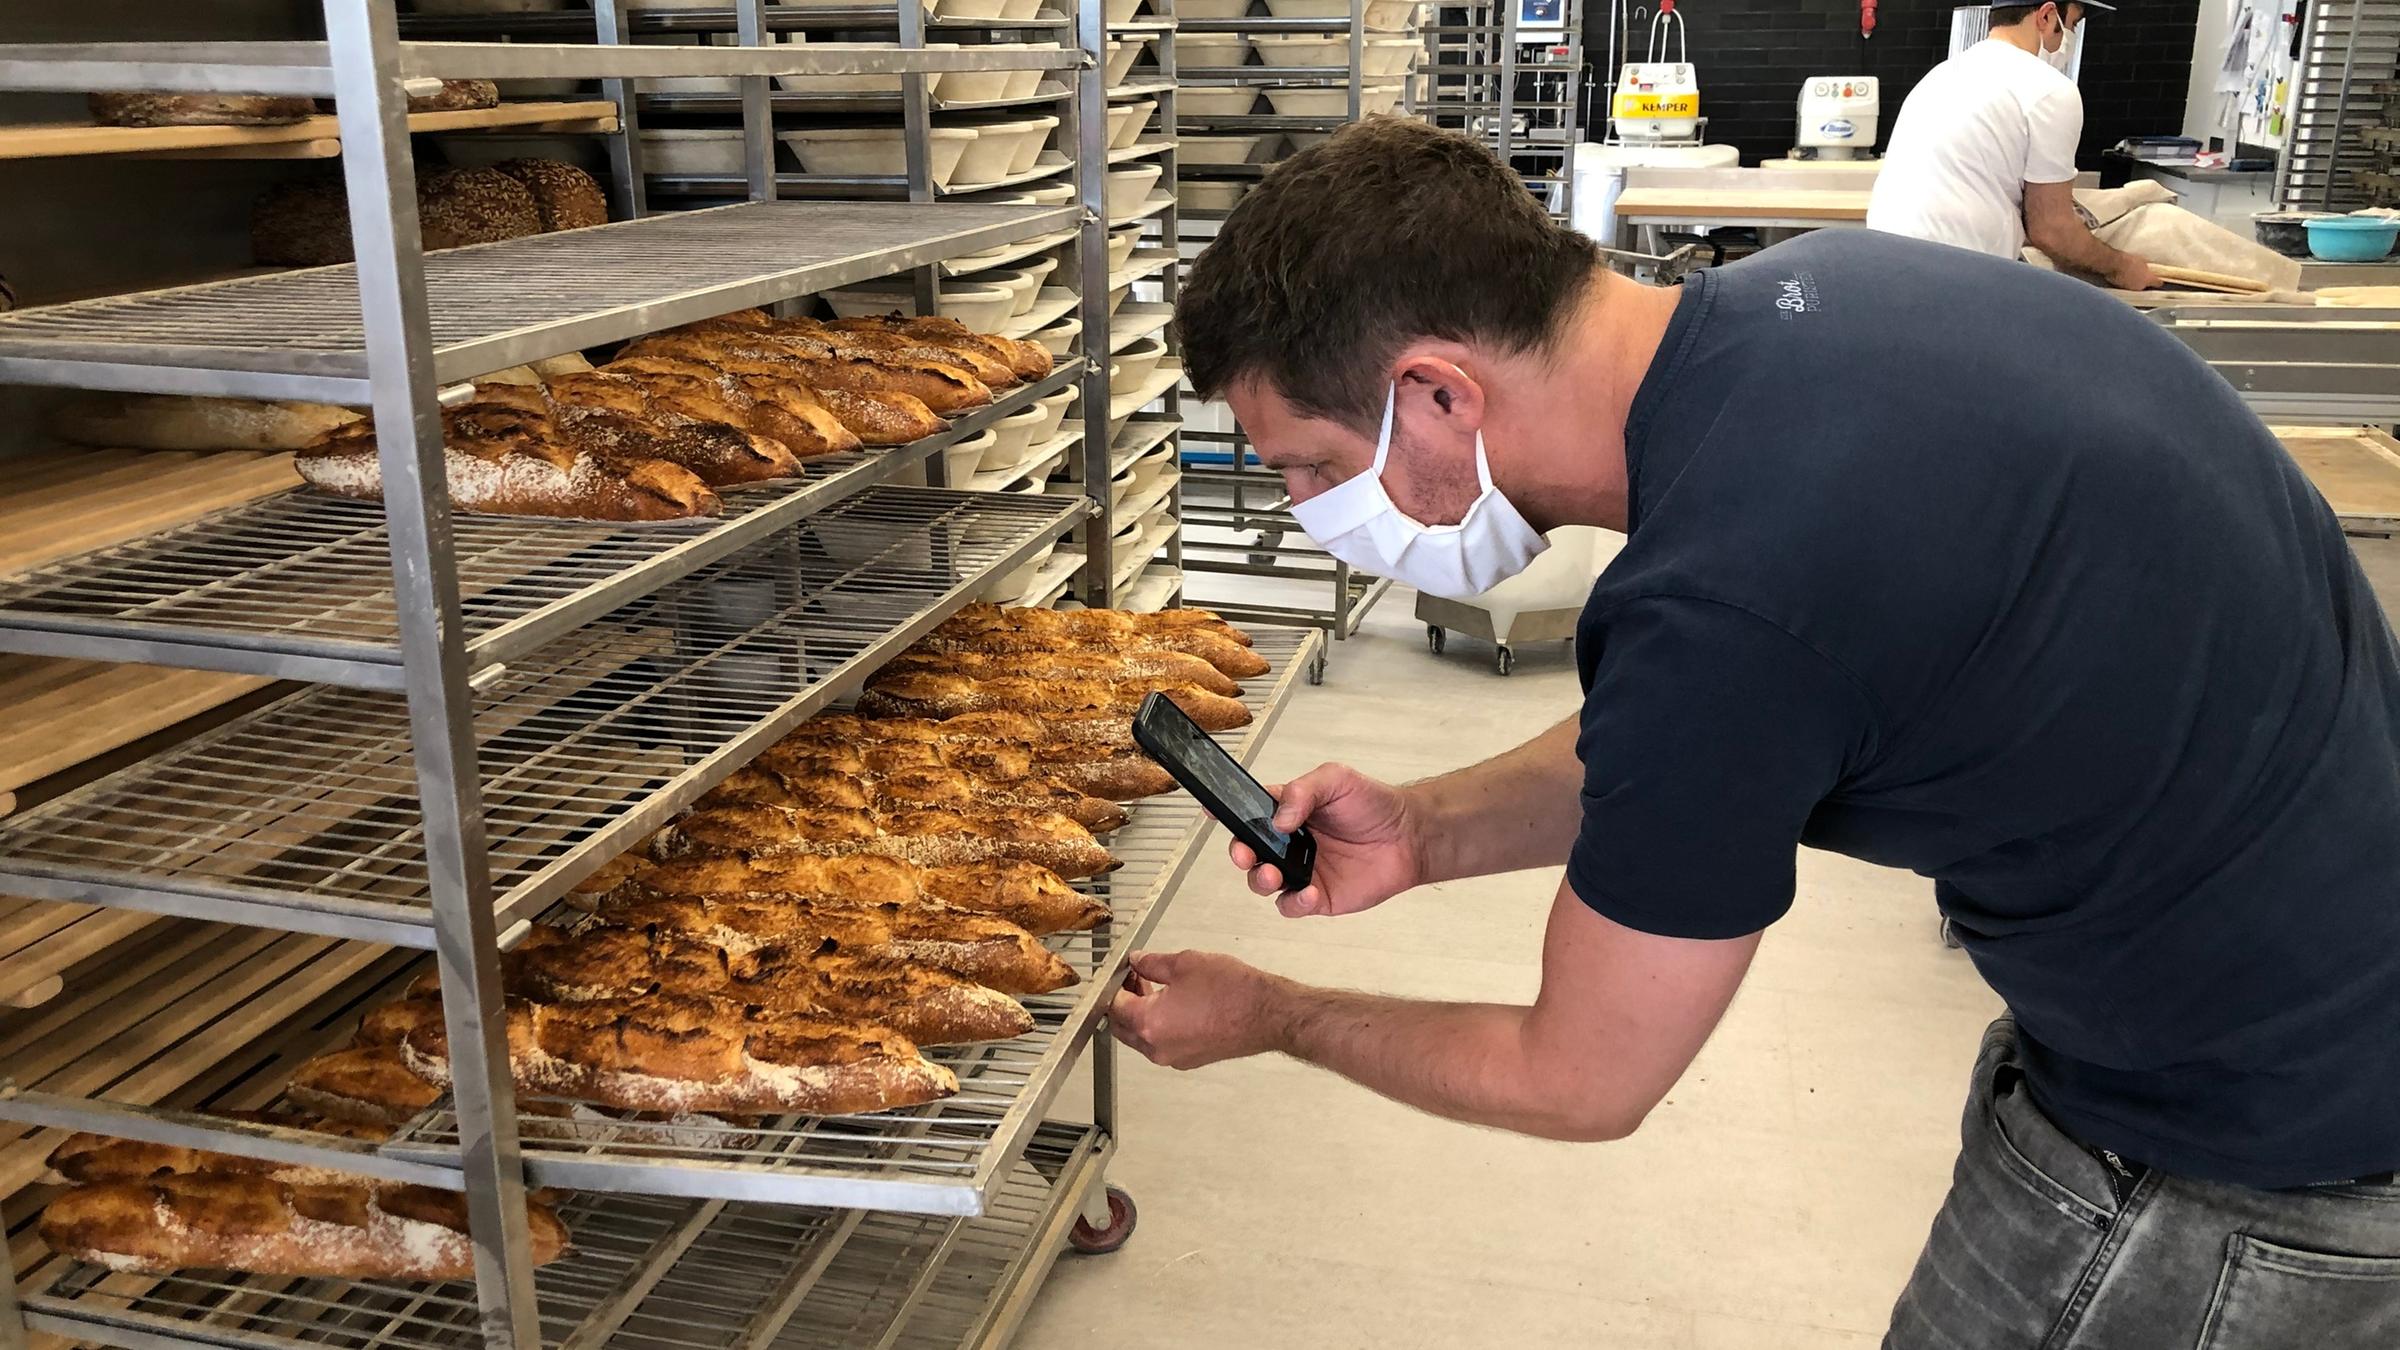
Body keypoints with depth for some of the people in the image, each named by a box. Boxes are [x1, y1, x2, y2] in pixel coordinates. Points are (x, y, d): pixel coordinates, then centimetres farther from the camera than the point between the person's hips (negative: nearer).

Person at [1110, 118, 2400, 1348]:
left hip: (2263, 1165, -8)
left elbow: (1577, 1083, -15)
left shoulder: (1719, 605, -34)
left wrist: (1267, 1015, 1)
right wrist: (1426, 829, -3)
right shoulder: (1802, 291, -7)